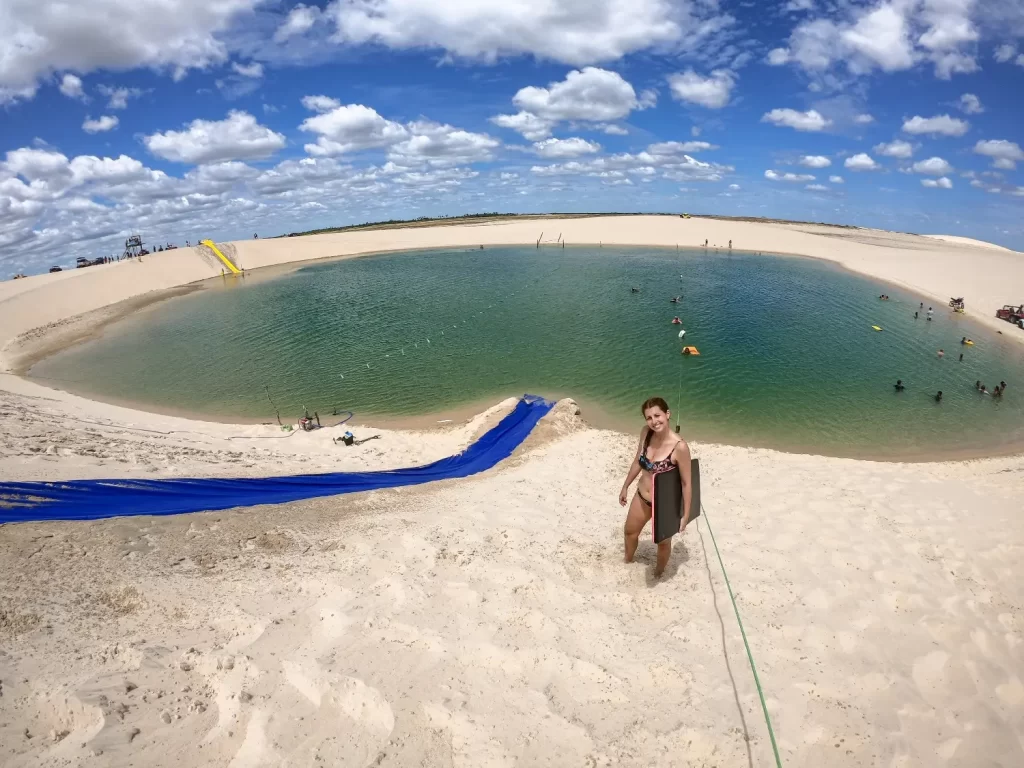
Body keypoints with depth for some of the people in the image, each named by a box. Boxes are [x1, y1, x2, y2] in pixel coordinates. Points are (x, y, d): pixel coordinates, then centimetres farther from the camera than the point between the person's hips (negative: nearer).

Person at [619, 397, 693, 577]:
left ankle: (658, 574, 51)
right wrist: (625, 486, 13)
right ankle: (628, 561, 58)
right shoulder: (646, 433, -14)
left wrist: (686, 515, -13)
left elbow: (686, 483, -19)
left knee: (663, 542, 21)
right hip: (641, 497, 6)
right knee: (629, 531, 27)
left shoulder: (679, 446, -30)